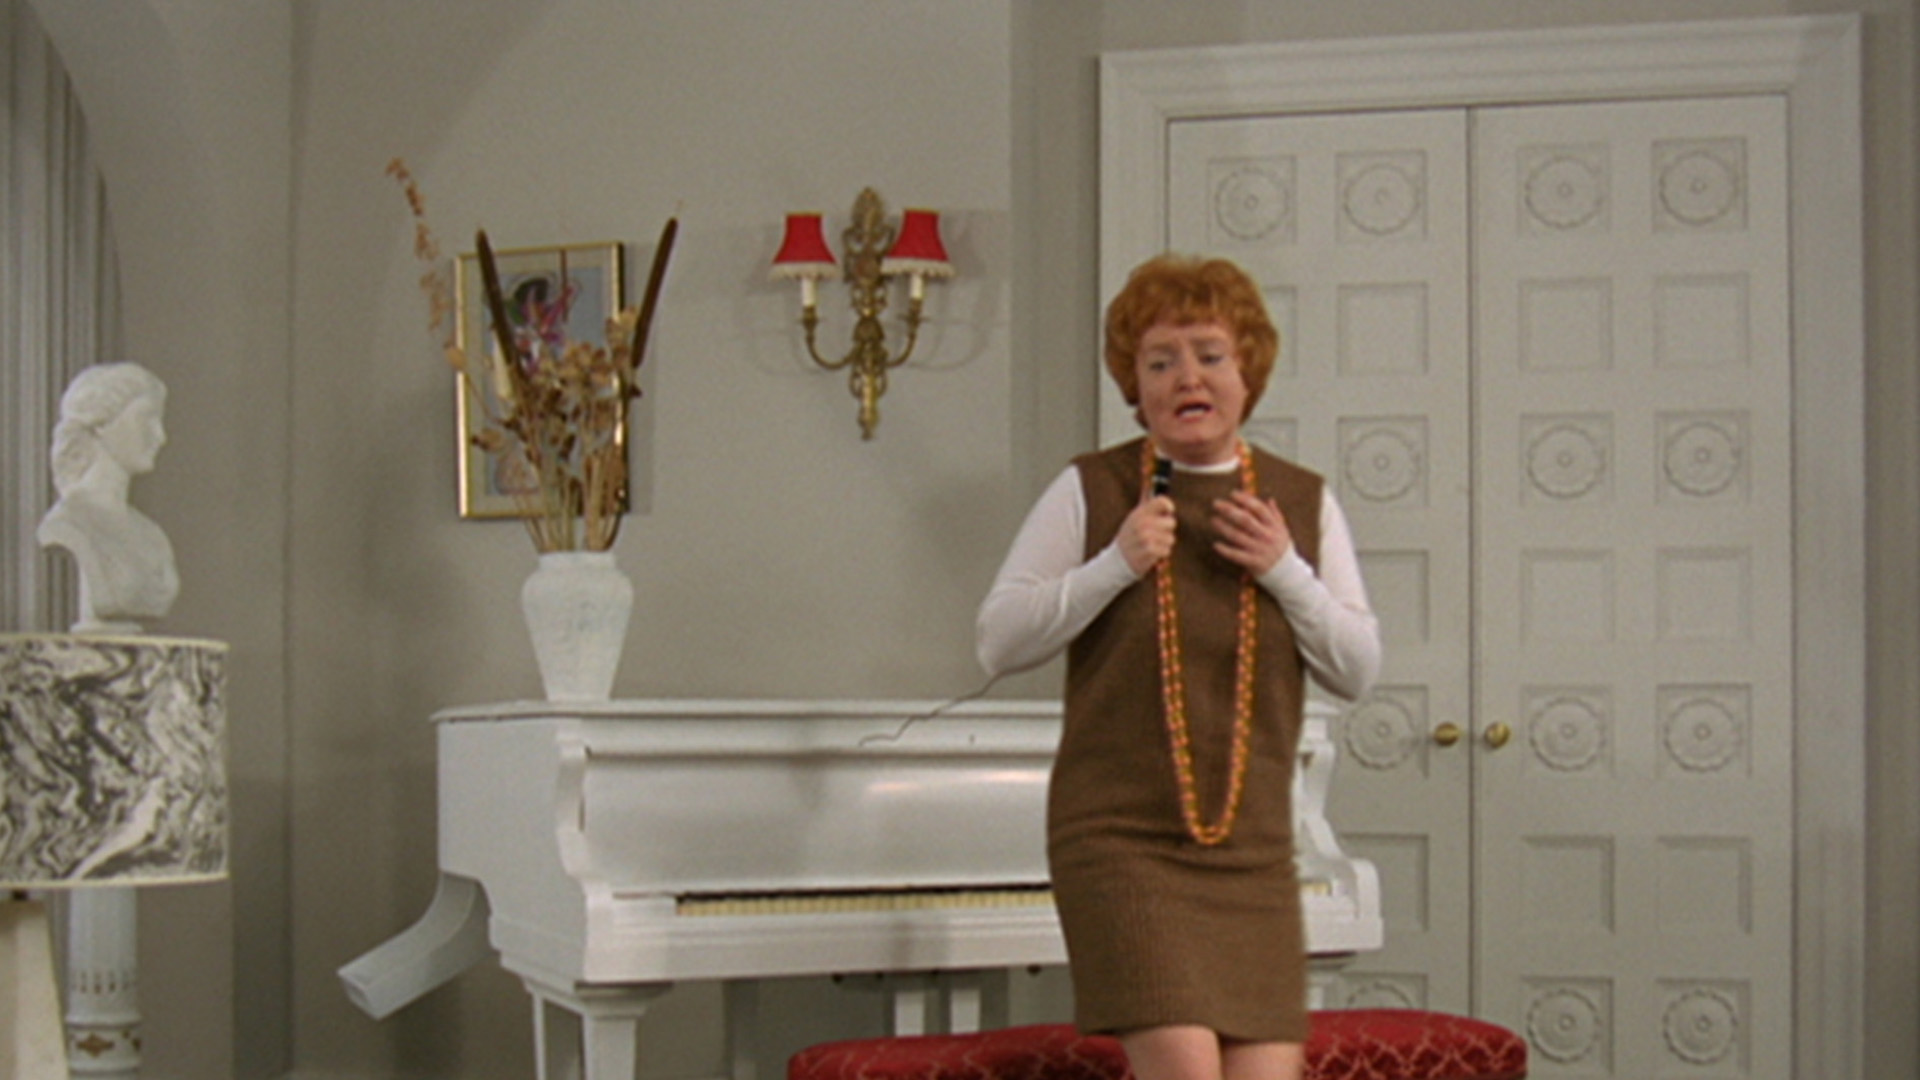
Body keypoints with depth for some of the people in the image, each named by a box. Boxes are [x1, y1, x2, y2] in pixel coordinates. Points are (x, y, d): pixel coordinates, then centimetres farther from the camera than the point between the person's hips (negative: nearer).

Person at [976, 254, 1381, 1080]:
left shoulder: (1301, 503, 10)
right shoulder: (1090, 492, 1)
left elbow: (1359, 671, 8)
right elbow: (998, 642, -2)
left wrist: (1286, 574, -7)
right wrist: (1114, 566, -13)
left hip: (1252, 848, 4)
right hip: (1120, 834, -4)